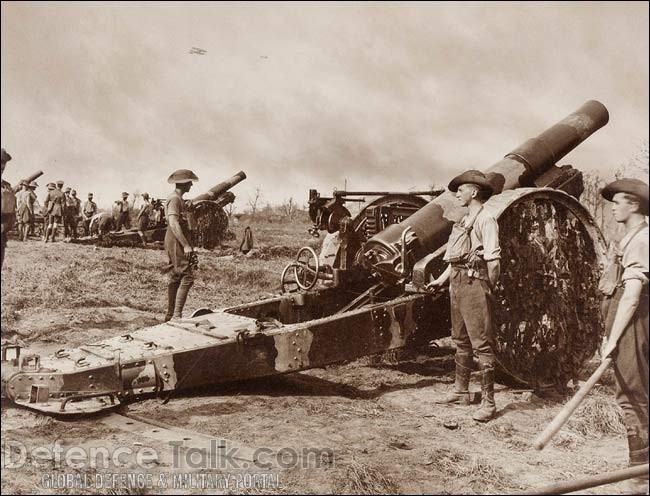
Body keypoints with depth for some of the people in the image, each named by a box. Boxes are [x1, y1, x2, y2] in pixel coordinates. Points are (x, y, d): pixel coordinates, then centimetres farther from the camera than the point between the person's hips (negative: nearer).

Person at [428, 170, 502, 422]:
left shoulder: (485, 219, -10)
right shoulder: (464, 221, 17)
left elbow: (493, 258, -16)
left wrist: (489, 288, -15)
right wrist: (441, 279, 20)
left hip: (475, 282, -10)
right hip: (457, 281, 10)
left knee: (481, 342, -7)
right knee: (461, 340, 16)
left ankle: (488, 402, -4)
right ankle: (460, 391, 27)